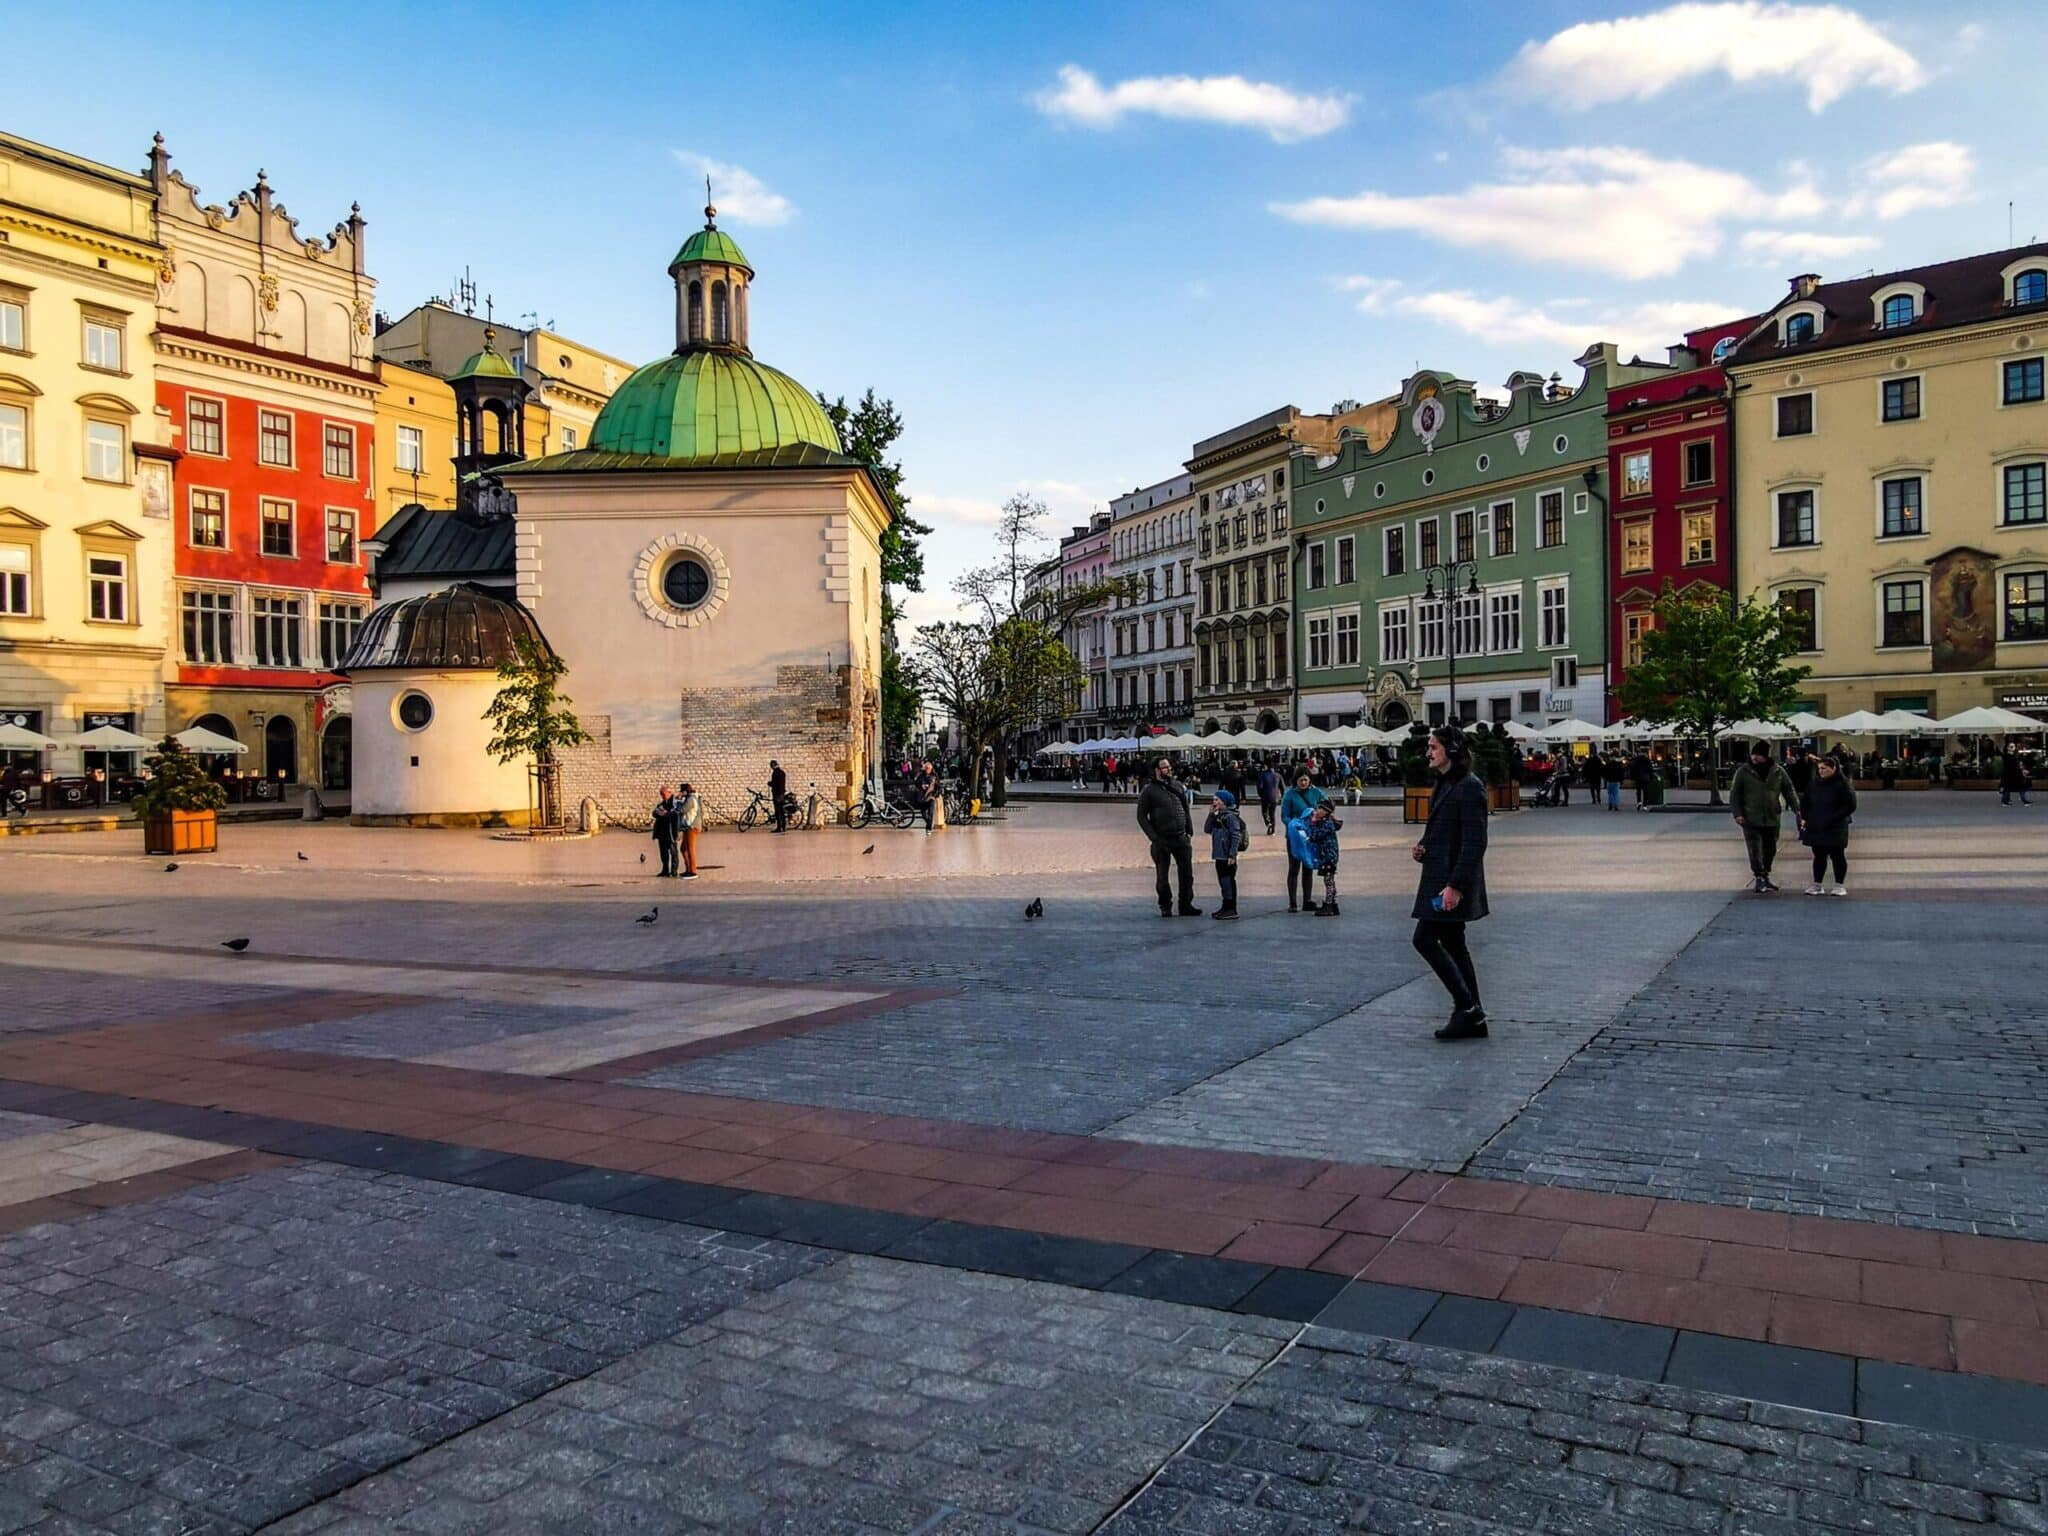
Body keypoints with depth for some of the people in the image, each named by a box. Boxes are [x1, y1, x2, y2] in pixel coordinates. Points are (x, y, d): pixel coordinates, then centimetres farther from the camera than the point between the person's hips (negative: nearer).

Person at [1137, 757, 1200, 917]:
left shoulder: (1177, 787, 12)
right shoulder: (1148, 791, -3)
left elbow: (1186, 810, 18)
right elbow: (1141, 816, -3)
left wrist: (1189, 831, 7)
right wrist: (1154, 837, -11)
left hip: (1181, 838, 4)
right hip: (1162, 841, -4)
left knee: (1186, 874, 5)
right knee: (1162, 876, 3)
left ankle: (1186, 905, 15)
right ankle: (1165, 907, 17)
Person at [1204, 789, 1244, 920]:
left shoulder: (1231, 816, -13)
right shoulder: (1218, 816, 14)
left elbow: (1236, 836, -19)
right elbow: (1207, 829, 11)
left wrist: (1232, 855, -22)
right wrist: (1211, 814, 1)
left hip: (1227, 856, -9)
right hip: (1219, 855, 9)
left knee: (1228, 881, -5)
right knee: (1223, 881, 14)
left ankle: (1232, 910, -1)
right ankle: (1225, 907, 22)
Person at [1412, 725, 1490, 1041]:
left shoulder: (1469, 787, -15)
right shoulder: (1443, 785, 15)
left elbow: (1475, 842, -20)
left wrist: (1455, 885, -24)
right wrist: (1423, 849, 5)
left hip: (1453, 881, -10)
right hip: (1440, 878, 10)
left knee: (1424, 938, -11)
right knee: (1452, 944, 11)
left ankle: (1467, 1006, -4)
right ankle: (1473, 1019, 17)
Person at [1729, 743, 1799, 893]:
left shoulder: (1778, 772, 2)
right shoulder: (1743, 772, -4)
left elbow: (1789, 791, 6)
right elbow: (1734, 794, -2)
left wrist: (1797, 809, -4)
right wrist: (1737, 814, -10)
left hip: (1772, 819, 3)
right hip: (1751, 820, -3)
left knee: (1770, 849, 12)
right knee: (1755, 850, -7)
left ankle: (1765, 876, 26)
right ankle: (1758, 878, -1)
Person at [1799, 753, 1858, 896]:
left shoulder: (1843, 784, -10)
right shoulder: (1815, 783, 7)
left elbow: (1850, 805, -12)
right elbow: (1804, 801, 18)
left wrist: (1834, 818, -18)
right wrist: (1804, 818, 5)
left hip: (1835, 829, -5)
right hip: (1815, 828, 5)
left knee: (1837, 856, 4)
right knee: (1819, 856, 11)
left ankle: (1839, 885, 13)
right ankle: (1817, 885, 17)